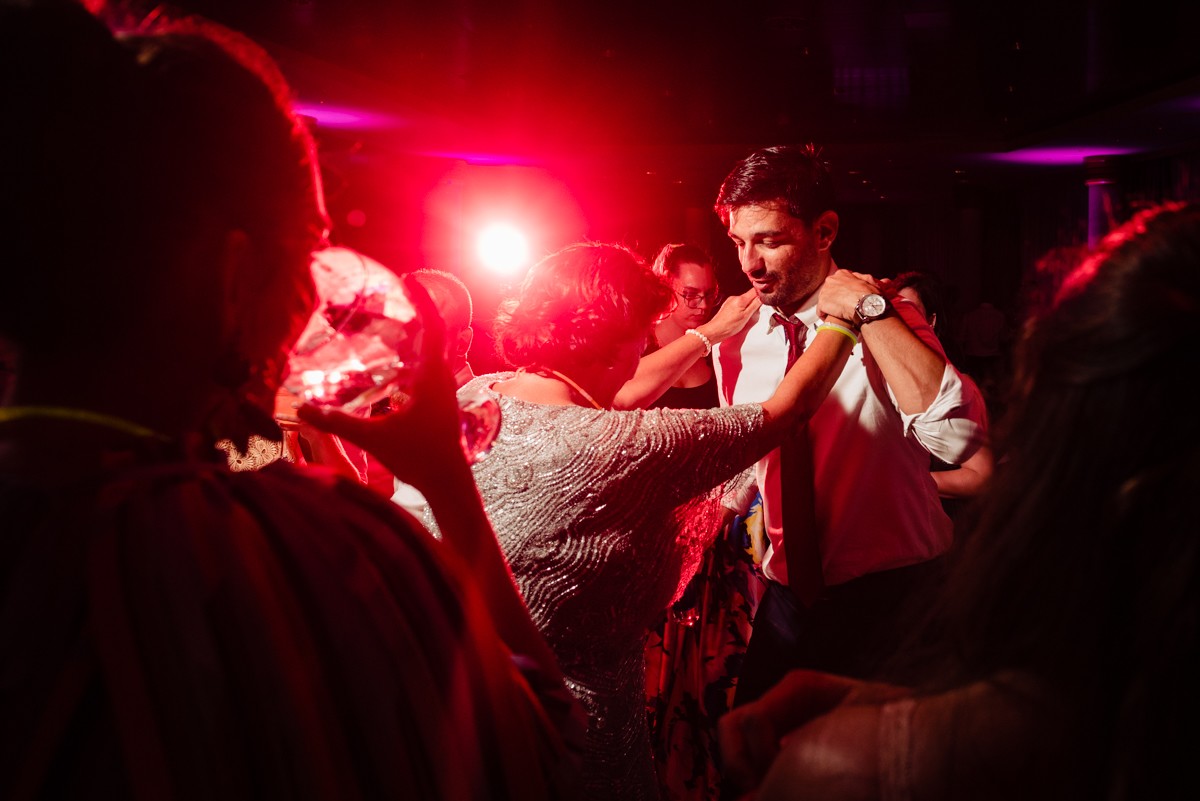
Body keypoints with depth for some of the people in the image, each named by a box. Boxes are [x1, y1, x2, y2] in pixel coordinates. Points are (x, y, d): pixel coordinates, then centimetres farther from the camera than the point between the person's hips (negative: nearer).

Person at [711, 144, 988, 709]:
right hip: (789, 594, 5)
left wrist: (870, 310, -29)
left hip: (890, 595, -4)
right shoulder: (735, 340, 2)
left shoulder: (888, 322, -13)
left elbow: (958, 438, -33)